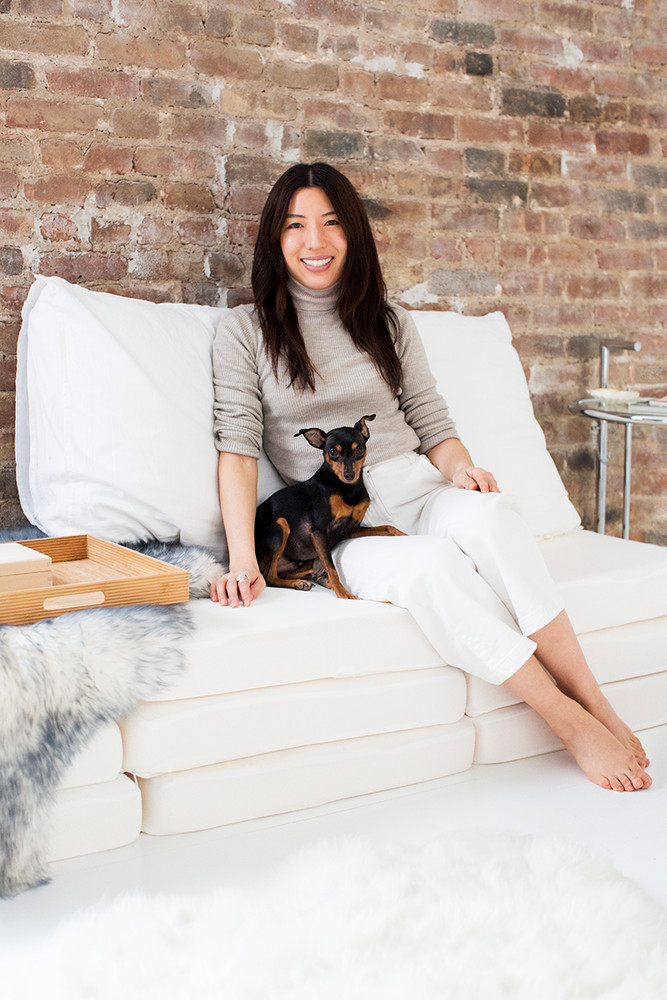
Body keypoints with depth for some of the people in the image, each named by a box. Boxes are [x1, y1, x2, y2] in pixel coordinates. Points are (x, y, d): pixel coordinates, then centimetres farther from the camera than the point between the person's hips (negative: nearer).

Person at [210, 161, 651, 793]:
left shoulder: (388, 323, 17)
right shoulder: (244, 331, 7)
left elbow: (433, 423, 16)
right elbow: (237, 445, -3)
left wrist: (458, 466, -9)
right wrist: (243, 559, -16)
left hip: (415, 489, 3)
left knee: (486, 514, -34)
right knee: (427, 564, -36)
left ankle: (597, 706, -31)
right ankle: (570, 721, -28)